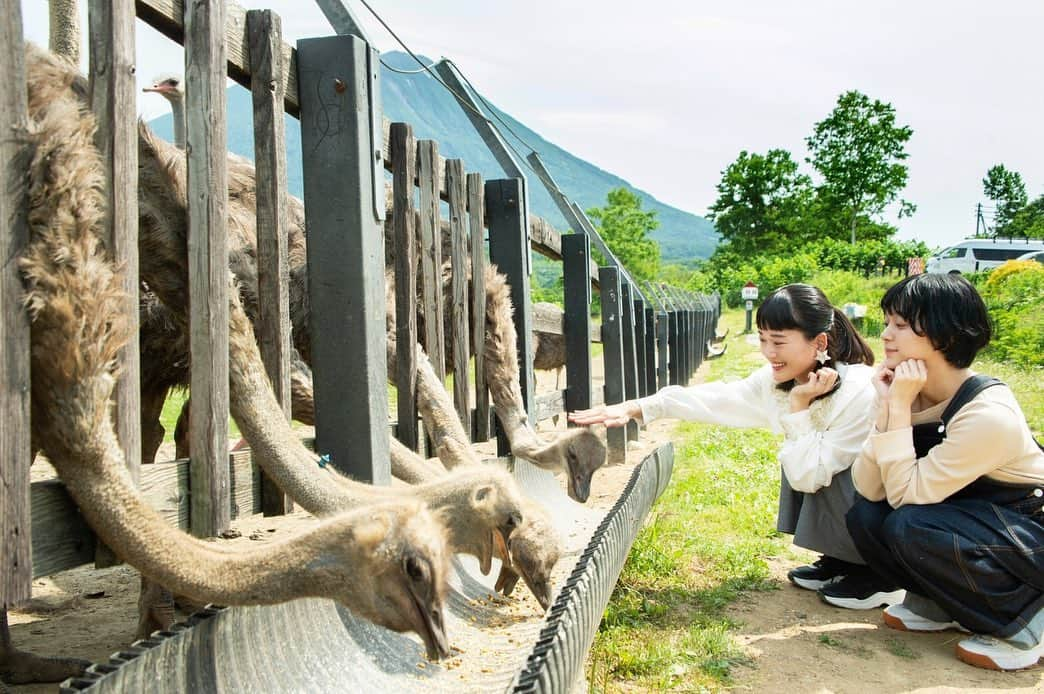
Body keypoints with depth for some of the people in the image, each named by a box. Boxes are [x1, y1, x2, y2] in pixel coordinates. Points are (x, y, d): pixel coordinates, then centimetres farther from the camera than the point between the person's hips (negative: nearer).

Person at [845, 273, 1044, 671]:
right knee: (866, 515, -13)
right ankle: (943, 605, 10)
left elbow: (906, 495, -28)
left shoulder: (988, 415, -30)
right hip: (972, 520, 7)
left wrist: (900, 408, -29)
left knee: (910, 527, -30)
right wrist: (886, 407, -23)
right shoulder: (913, 392, -8)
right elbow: (869, 490, -14)